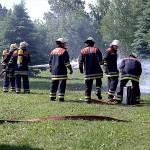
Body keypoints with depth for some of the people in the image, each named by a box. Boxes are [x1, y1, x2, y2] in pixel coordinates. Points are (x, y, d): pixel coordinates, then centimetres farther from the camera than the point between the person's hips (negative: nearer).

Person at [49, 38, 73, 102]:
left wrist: (51, 68, 31)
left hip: (54, 72, 7)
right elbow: (67, 62, -12)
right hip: (61, 72, -6)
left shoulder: (53, 51, 13)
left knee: (53, 84, 13)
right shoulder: (64, 51, -7)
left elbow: (50, 61, 18)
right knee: (62, 84, -4)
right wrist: (70, 69, -5)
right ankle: (60, 98, -8)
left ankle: (52, 97, 16)